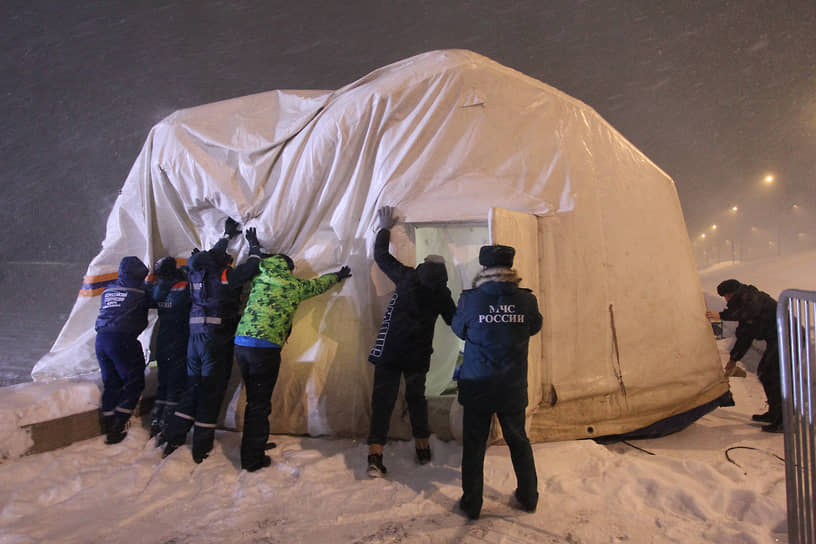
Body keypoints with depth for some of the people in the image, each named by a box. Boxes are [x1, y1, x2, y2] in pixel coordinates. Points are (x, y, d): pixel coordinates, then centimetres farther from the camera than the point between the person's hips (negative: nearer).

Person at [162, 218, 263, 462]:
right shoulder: (225, 277, -10)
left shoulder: (197, 273, 8)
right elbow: (253, 266, -2)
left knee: (193, 385, 17)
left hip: (196, 335, 7)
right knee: (212, 390, 2)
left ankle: (173, 438, 19)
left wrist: (227, 235, 40)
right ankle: (201, 447, 10)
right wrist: (253, 243, 15)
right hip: (217, 338, -6)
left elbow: (212, 256, 28)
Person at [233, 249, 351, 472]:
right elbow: (319, 284, 23)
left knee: (254, 399, 20)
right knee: (260, 403, 2)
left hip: (241, 343, 6)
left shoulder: (258, 280, 15)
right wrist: (339, 275, 41)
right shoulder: (293, 285, 6)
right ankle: (253, 459, 9)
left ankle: (255, 444, 36)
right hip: (265, 347, -6)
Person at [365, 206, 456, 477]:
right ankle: (423, 449, 29)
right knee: (416, 397, 20)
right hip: (419, 354, 2)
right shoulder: (442, 293, 2)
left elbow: (381, 255, 10)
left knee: (383, 399, 2)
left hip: (389, 351, -1)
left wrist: (385, 227, 22)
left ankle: (375, 455, -4)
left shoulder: (407, 278, -1)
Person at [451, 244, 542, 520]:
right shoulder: (527, 300, -8)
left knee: (474, 445, 12)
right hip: (514, 386, 2)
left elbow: (459, 329, 4)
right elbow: (534, 327, 10)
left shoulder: (470, 299, -13)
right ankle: (528, 497, 36)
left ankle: (471, 504, 23)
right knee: (518, 440, 21)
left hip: (477, 386, -2)